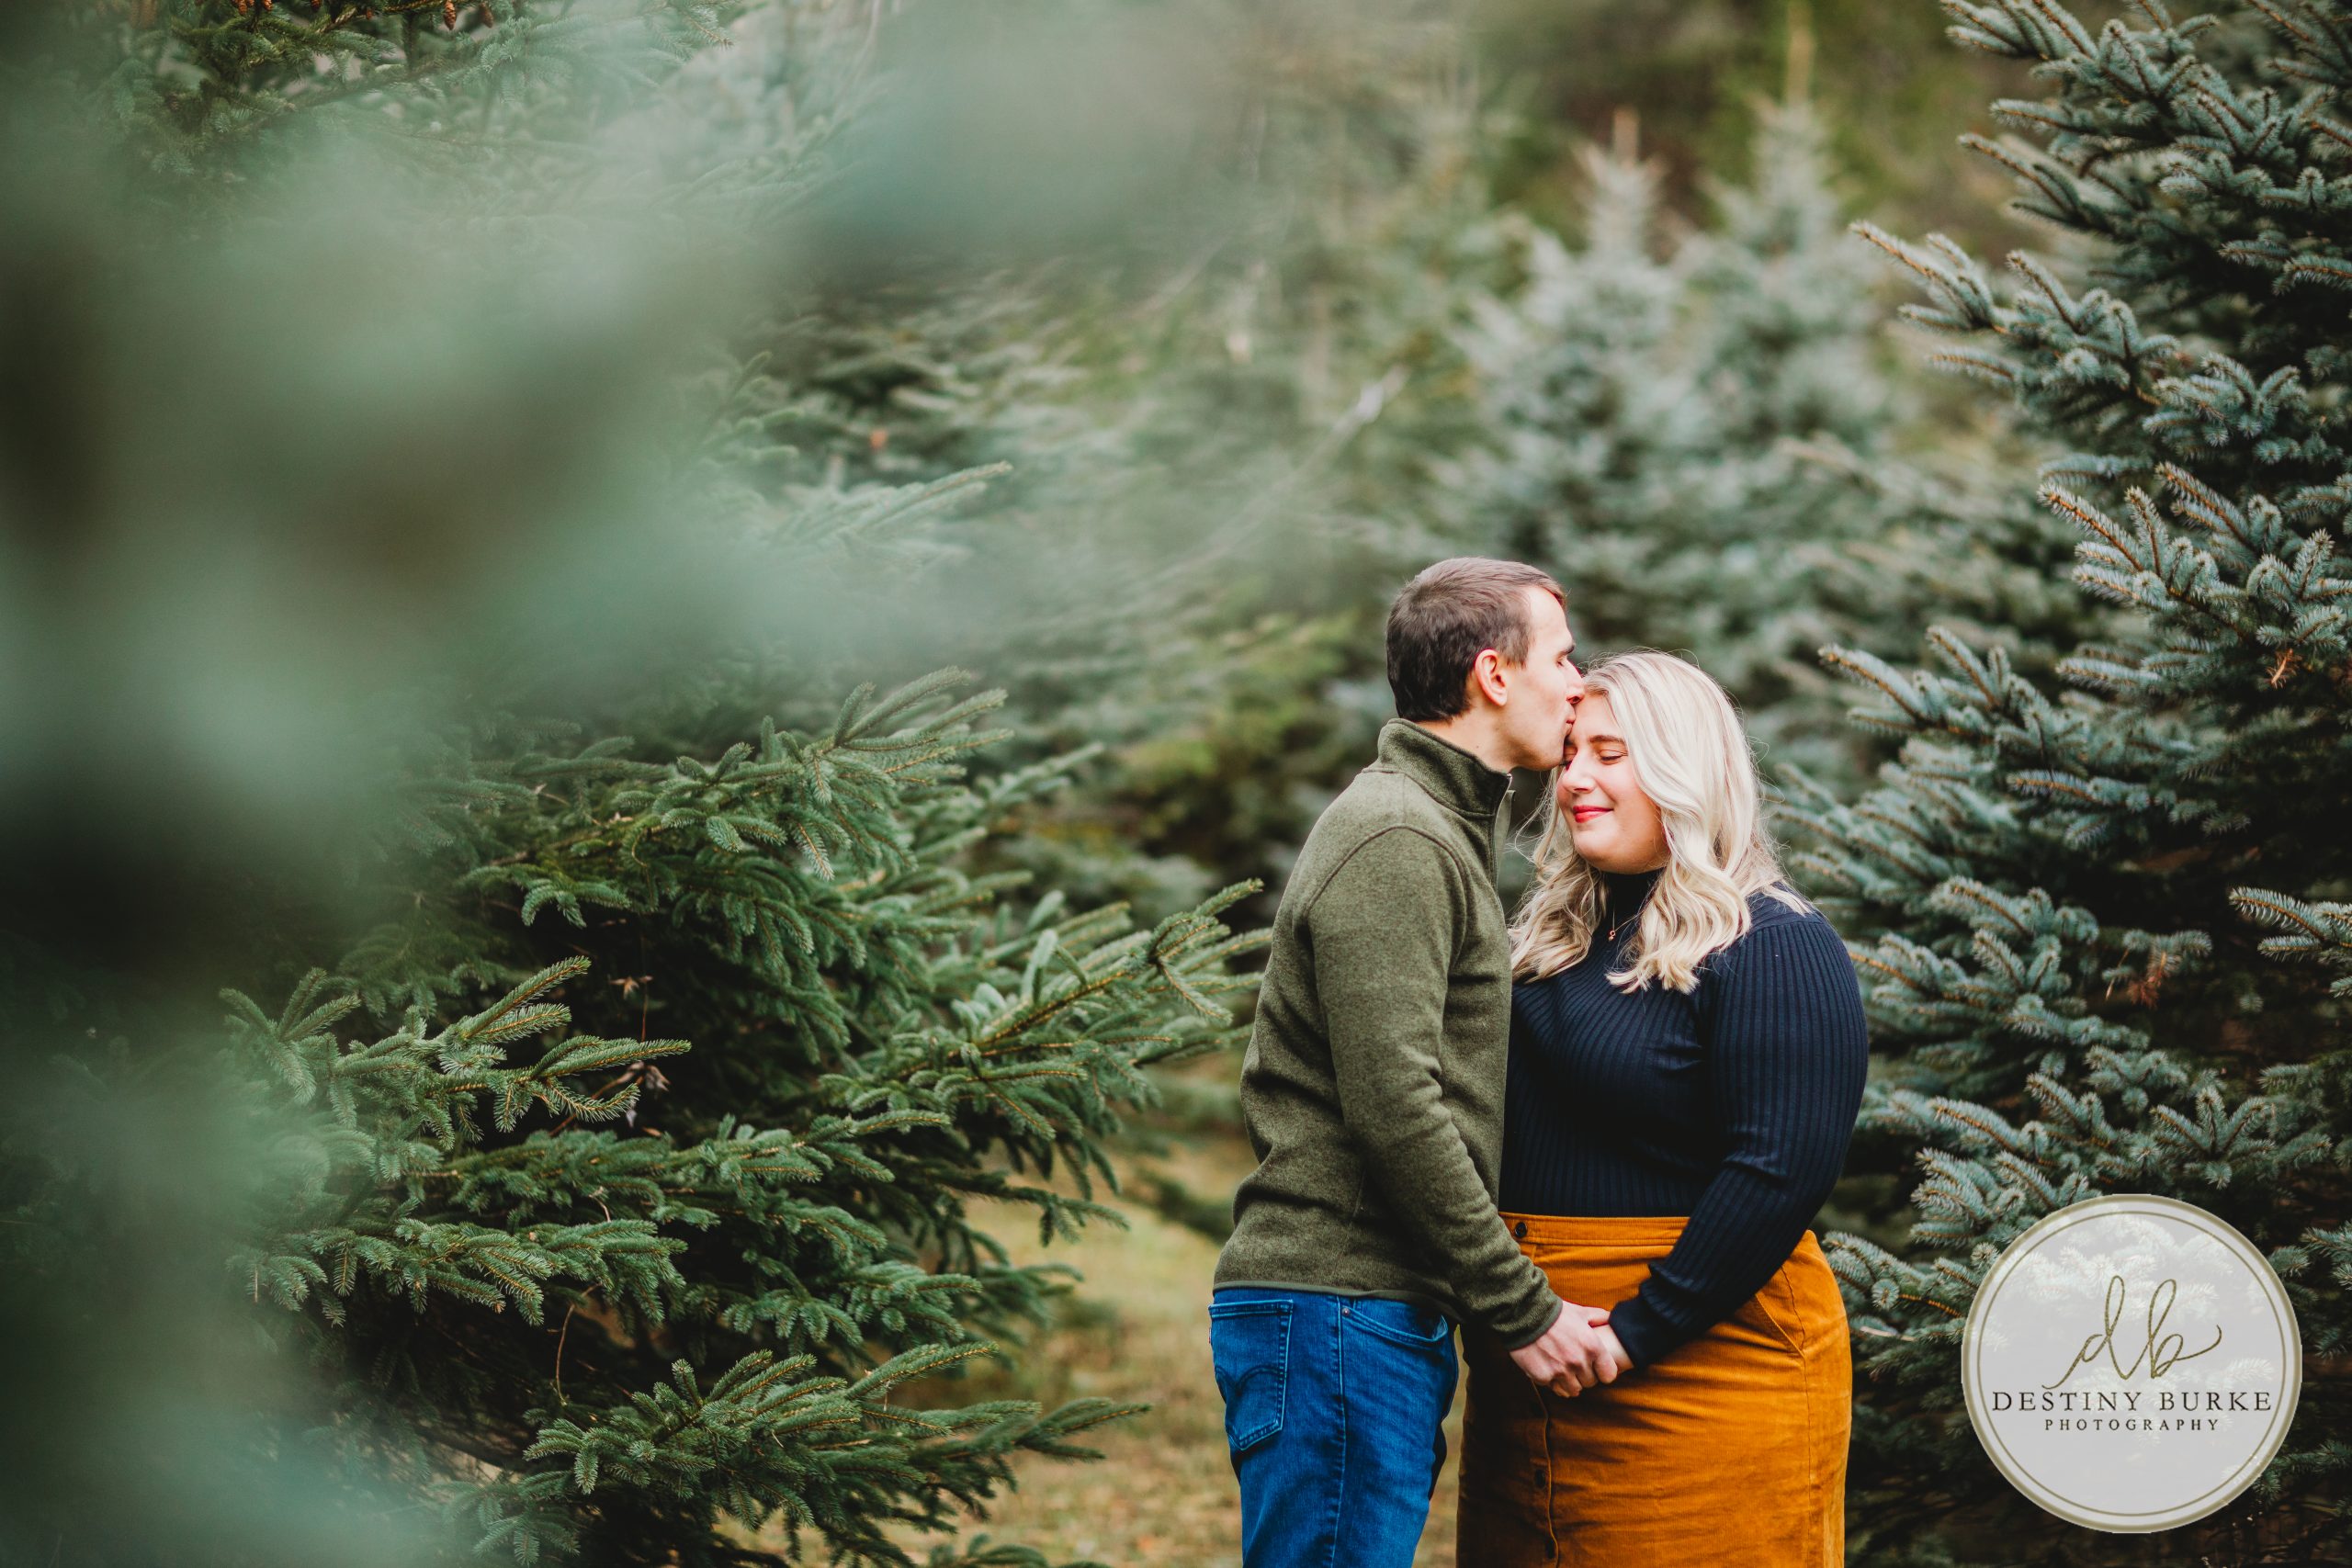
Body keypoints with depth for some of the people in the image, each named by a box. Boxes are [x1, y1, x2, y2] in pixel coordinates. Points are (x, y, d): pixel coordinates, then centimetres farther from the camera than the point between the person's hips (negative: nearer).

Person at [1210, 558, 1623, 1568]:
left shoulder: (1441, 836, 22)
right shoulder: (1393, 840, -12)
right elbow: (1395, 1108, -20)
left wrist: (1509, 1301, 17)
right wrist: (1522, 1310, -15)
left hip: (1385, 1312, 10)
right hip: (1333, 1307, -10)